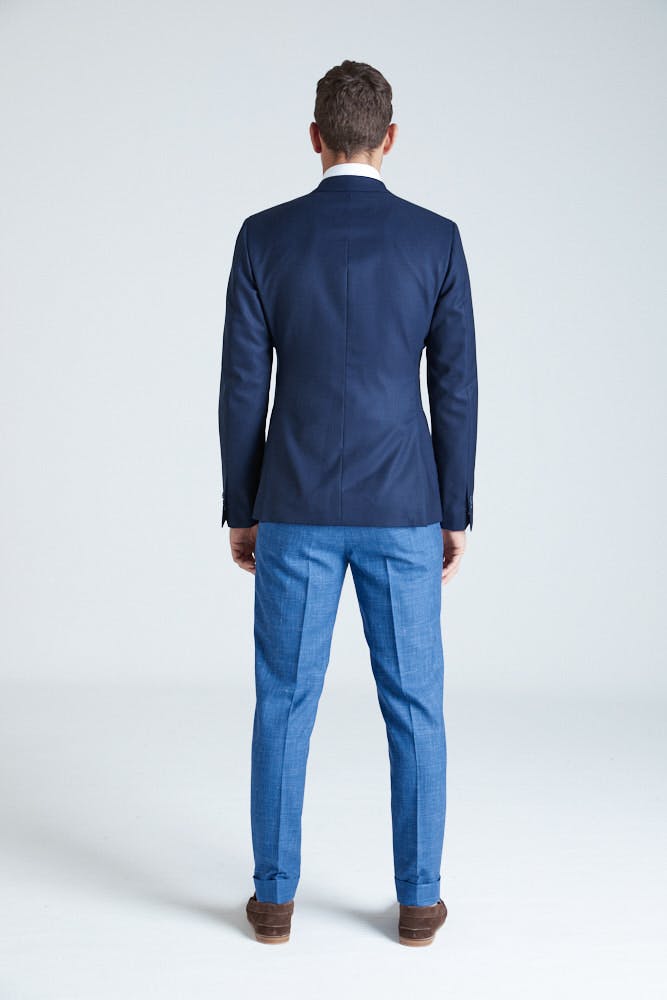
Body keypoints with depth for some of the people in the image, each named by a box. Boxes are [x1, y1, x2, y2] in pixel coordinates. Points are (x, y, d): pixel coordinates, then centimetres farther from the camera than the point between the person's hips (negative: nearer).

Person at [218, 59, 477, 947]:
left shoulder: (264, 236, -3)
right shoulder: (436, 239, -3)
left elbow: (243, 387, -3)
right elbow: (455, 390, -2)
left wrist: (240, 510, 7)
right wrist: (456, 516, 6)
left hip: (296, 508, 0)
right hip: (402, 509, 0)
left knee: (284, 705, 10)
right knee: (415, 706, 10)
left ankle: (275, 896, 17)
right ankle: (418, 900, 17)